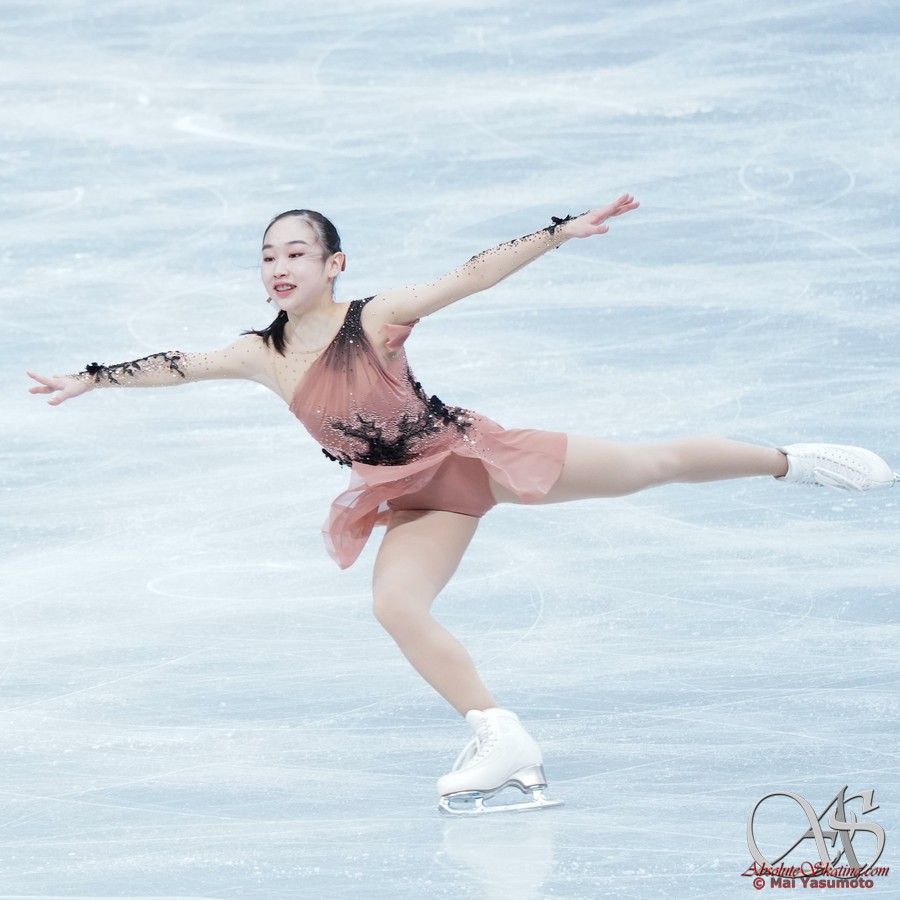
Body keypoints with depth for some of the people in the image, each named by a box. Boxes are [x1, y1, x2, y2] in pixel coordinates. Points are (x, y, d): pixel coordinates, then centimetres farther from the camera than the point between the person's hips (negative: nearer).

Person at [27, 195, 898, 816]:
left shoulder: (376, 320, -17)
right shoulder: (264, 356, -4)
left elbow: (474, 274, -22)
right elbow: (172, 365, 2)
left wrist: (564, 229, -28)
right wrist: (89, 379, 0)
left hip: (467, 453, -4)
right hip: (420, 501, 4)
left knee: (651, 463, -2)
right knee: (395, 606, -20)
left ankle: (791, 461, 18)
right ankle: (501, 740, -14)